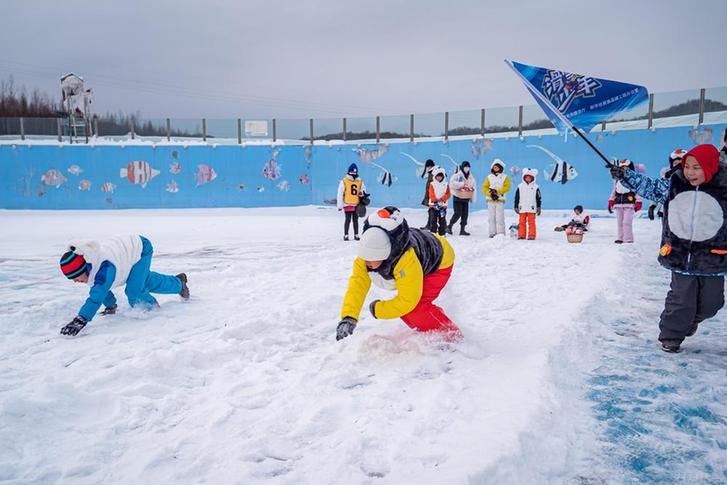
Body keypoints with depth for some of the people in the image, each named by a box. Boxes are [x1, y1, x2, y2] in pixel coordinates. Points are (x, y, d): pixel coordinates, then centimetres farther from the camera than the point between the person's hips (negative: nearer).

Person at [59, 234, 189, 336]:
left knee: (134, 290, -20)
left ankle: (153, 307, 11)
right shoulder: (86, 263, -15)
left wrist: (80, 320, -57)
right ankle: (178, 282, 50)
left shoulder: (104, 266, -43)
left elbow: (97, 295, -51)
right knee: (146, 281, 26)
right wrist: (110, 305, 12)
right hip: (130, 248, 9)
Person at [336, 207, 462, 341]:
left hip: (440, 261, -7)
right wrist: (348, 318, -43)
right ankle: (427, 330, 26)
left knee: (414, 309, -21)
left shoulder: (407, 261, -45)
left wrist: (377, 309, -23)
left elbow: (408, 301, -34)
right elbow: (357, 285, -30)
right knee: (403, 308, 0)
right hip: (422, 262, 7)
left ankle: (451, 336, -2)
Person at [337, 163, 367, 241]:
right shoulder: (344, 181, -5)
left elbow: (363, 189, 19)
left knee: (355, 220, 11)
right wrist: (340, 205, -6)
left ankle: (356, 235, 19)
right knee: (348, 219, -4)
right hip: (348, 204, -4)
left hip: (356, 204, 4)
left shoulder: (360, 182, 7)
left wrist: (362, 193, -8)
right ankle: (346, 235, 4)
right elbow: (340, 194, -4)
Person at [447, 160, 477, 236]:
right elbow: (452, 183, -19)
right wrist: (462, 184, -19)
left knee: (465, 214, 4)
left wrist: (473, 199, 14)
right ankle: (449, 226, 3)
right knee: (458, 214, -11)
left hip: (466, 199, 6)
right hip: (458, 198, -6)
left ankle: (462, 230, 11)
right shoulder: (457, 175, -5)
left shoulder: (471, 177, 14)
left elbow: (473, 188, 19)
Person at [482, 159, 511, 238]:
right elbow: (484, 188, 6)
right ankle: (492, 233, 5)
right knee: (491, 218, 1)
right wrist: (490, 193, -11)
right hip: (490, 199, 2)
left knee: (500, 218, -8)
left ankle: (501, 233, -5)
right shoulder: (489, 177, 13)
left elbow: (507, 187, -4)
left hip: (500, 200, -2)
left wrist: (497, 191, -13)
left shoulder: (505, 177, 8)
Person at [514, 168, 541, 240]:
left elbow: (539, 198, 6)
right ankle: (521, 235, 8)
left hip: (531, 209, -2)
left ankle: (531, 235, -1)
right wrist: (516, 207, 5)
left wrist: (539, 207, 3)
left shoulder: (535, 187, 5)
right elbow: (517, 198, 9)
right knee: (522, 222, 3)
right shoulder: (520, 186, 8)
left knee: (531, 222, -3)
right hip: (522, 208, 2)